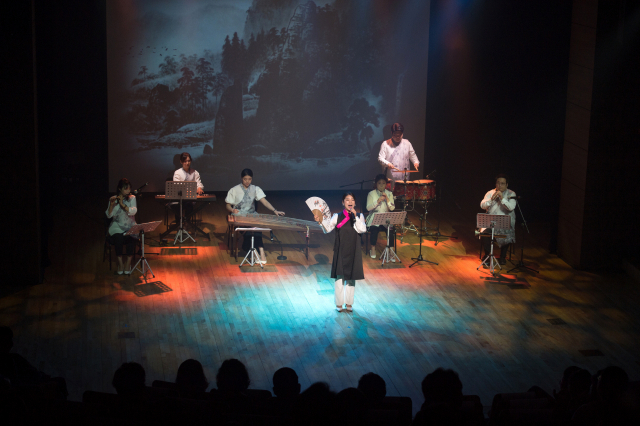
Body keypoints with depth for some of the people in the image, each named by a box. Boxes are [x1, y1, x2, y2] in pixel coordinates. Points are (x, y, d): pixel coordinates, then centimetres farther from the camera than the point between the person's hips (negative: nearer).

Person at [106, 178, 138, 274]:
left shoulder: (132, 198, 5)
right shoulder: (113, 199, 3)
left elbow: (133, 211, -11)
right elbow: (109, 215, -7)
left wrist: (122, 204, -21)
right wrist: (111, 205, -23)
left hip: (130, 226, 1)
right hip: (117, 226, -1)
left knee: (131, 237, -32)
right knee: (118, 238, -33)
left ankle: (128, 262, -19)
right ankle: (120, 263, -20)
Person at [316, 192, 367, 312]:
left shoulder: (359, 216, 4)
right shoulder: (337, 216, 2)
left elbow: (362, 229, -12)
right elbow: (327, 230, -4)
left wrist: (355, 216, -16)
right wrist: (321, 223, -21)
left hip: (353, 251, 1)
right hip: (340, 251, -1)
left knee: (351, 277, 8)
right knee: (339, 276, -1)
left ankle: (349, 303, 18)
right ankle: (339, 303, 10)